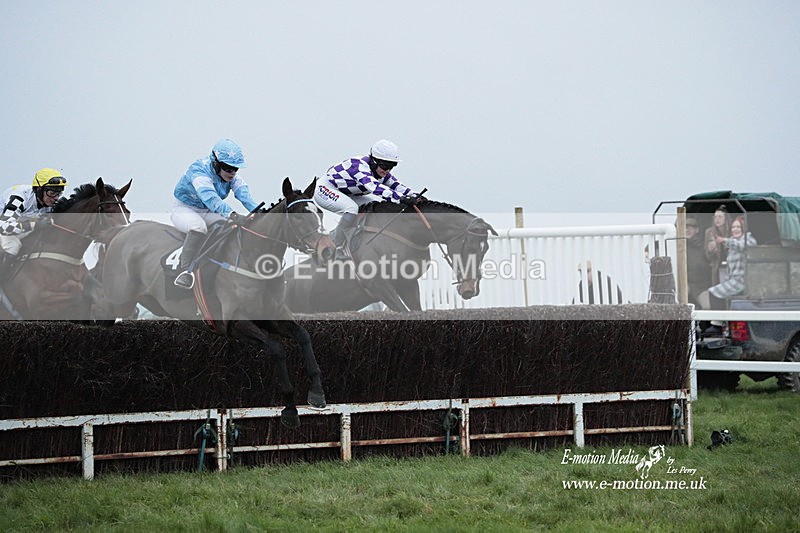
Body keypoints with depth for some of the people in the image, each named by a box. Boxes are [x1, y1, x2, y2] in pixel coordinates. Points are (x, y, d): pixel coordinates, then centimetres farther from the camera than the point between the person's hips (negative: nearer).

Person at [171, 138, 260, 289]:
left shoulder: (233, 177, -7)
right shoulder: (199, 170, -29)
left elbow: (244, 195, -22)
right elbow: (209, 196, -47)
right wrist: (231, 214, -63)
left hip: (208, 212, 7)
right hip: (184, 209, -7)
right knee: (198, 226, -40)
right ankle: (186, 271, -39)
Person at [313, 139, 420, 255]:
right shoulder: (360, 167, -35)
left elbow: (397, 186, -5)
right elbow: (375, 187, -50)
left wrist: (415, 196, -24)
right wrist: (402, 199, -59)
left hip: (345, 194, 10)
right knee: (352, 209, -34)